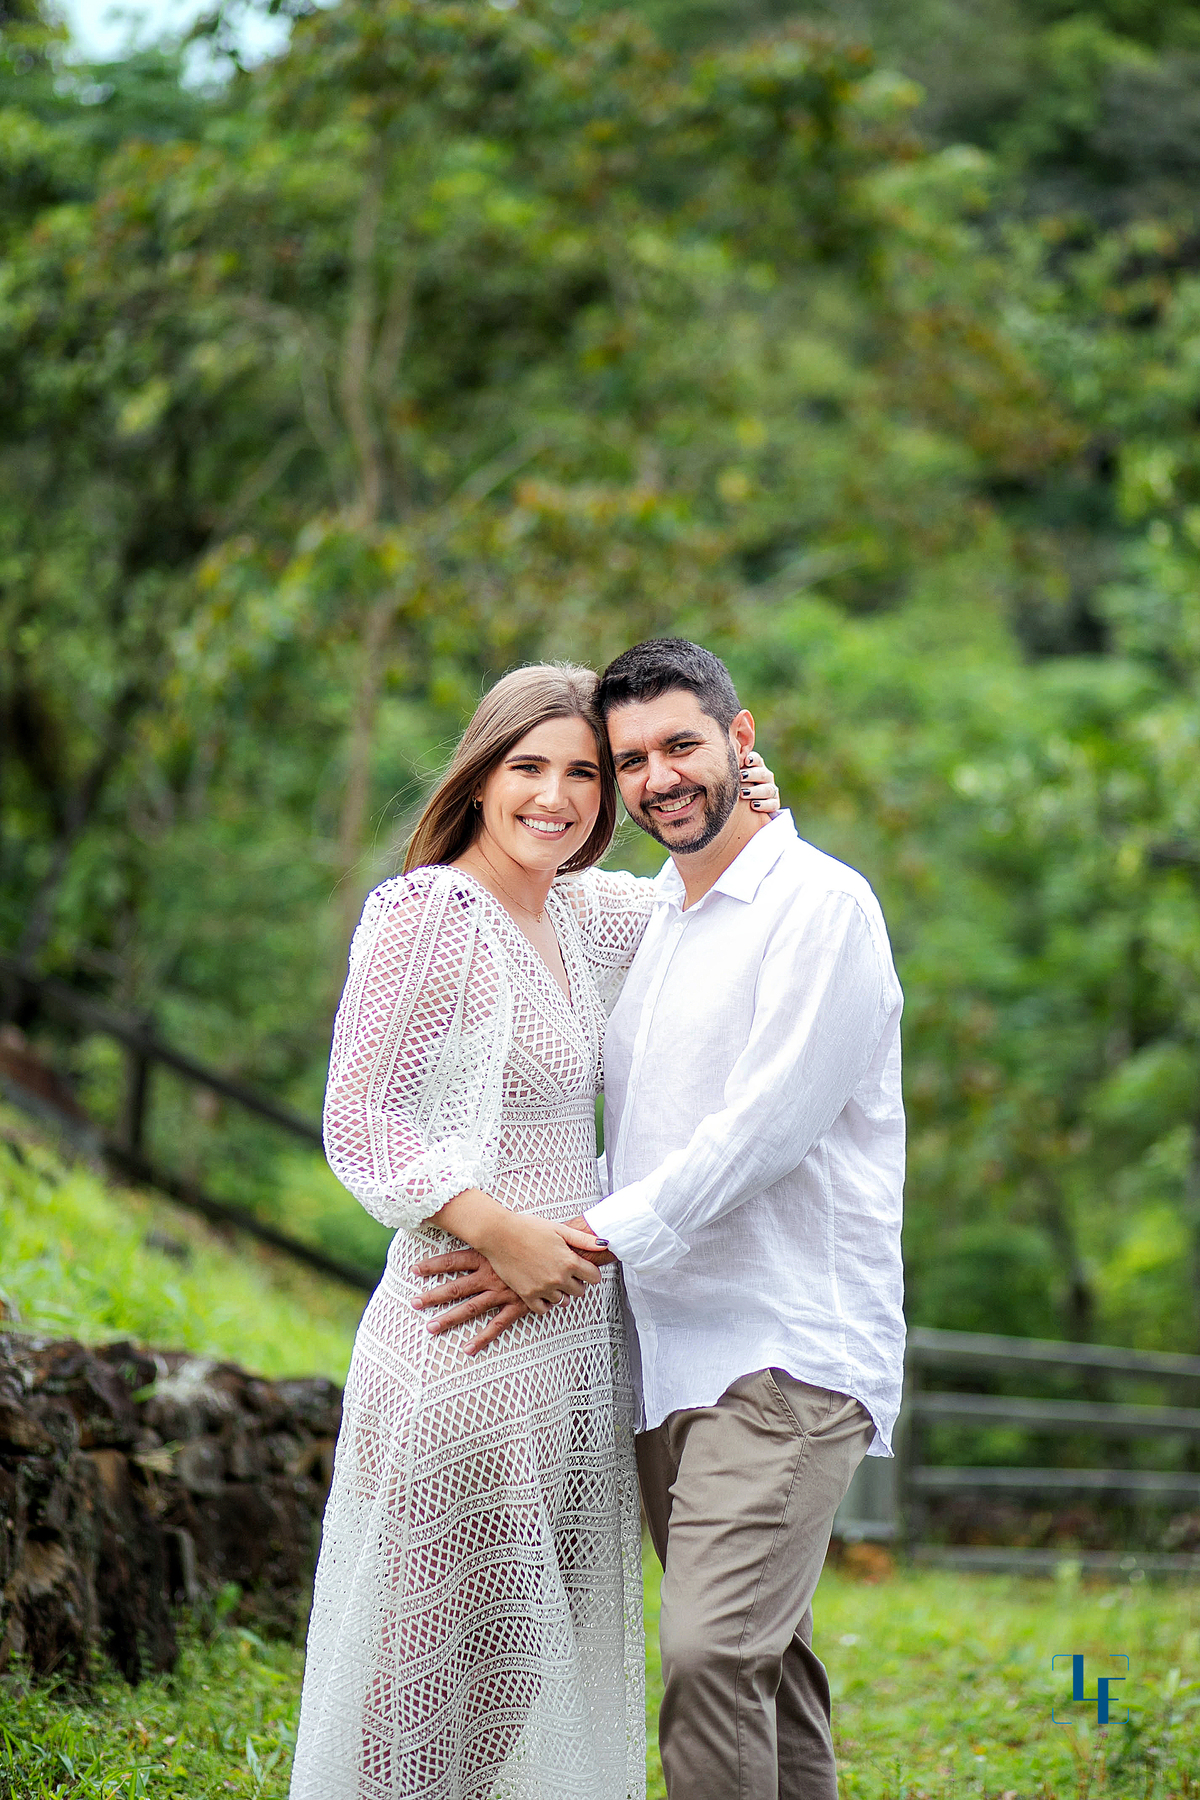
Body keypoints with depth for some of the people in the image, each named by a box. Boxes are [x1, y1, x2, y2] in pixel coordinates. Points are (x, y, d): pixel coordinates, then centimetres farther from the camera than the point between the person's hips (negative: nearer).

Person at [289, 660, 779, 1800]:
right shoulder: (427, 914, -11)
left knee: (537, 1650, 14)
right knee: (437, 1649, -1)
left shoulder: (583, 914, 11)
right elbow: (358, 1122, -13)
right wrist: (502, 1232, -21)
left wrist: (752, 816, 8)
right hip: (470, 1347, -8)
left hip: (574, 1329, 8)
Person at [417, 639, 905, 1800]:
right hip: (666, 1353, 8)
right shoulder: (641, 921, 18)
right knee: (762, 1658, 9)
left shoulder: (820, 906, -7)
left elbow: (765, 1131, -16)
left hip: (786, 1352, -8)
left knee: (712, 1650, -18)